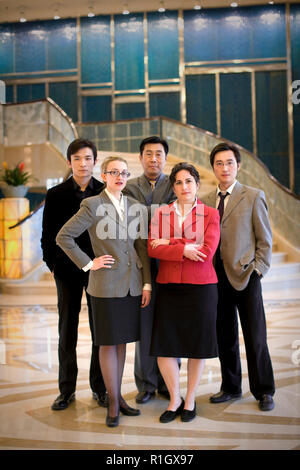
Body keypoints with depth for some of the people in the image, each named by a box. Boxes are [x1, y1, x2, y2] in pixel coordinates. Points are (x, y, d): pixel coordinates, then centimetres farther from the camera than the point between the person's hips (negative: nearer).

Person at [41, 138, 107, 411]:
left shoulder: (106, 193, 2)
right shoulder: (56, 194, 3)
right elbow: (48, 235, 6)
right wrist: (52, 263, -1)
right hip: (67, 268, 1)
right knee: (67, 330, 7)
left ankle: (99, 387, 19)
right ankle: (67, 390, 18)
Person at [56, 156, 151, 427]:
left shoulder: (137, 207, 9)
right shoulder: (93, 205, -5)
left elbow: (143, 249, 9)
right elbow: (64, 236, -6)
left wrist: (147, 284, 5)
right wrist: (87, 264, -7)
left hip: (132, 285, 5)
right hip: (107, 285, -5)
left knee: (122, 340, 13)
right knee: (108, 343, 3)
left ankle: (118, 396, 26)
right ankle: (113, 402, 16)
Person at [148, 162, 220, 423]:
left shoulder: (210, 214, 3)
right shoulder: (161, 214, 8)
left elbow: (207, 251, -11)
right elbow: (153, 248, -4)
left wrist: (170, 243, -9)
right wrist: (184, 249, -14)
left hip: (201, 287, -1)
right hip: (168, 287, 2)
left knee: (197, 345, 6)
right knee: (163, 345, 1)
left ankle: (190, 400, 26)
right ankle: (175, 399, 22)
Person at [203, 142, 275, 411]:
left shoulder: (253, 196, 0)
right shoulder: (205, 201, 11)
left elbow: (265, 239, 0)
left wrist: (257, 270, -9)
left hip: (245, 276, -3)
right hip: (216, 277, 4)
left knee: (255, 337, 3)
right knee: (225, 337, 11)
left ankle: (263, 392, 19)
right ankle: (231, 388, 26)